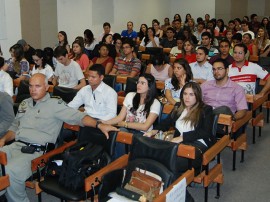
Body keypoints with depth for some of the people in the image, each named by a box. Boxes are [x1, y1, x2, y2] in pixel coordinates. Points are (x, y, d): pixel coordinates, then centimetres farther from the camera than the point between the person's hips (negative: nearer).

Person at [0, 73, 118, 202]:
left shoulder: (55, 104, -1)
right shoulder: (25, 103, 19)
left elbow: (77, 116, -10)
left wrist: (99, 125, -24)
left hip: (35, 151, -6)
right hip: (15, 146, 6)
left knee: (11, 171, -30)